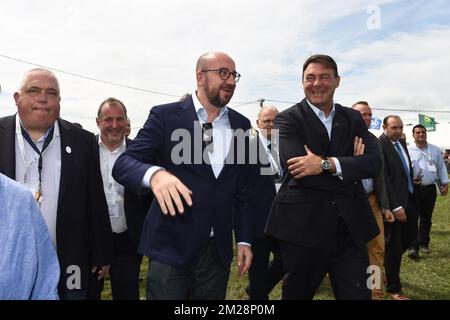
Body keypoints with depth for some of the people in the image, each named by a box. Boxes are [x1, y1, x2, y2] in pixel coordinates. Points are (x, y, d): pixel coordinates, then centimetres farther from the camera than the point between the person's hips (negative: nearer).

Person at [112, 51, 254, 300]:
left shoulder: (241, 125, 7)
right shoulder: (165, 116, -5)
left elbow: (242, 188, 10)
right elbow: (123, 164, -12)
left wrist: (244, 240, 7)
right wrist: (155, 174, -33)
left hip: (218, 249, 4)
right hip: (171, 246, -3)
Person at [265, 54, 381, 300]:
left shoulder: (353, 119, 10)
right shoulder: (288, 119, -3)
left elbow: (374, 162, -5)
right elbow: (298, 168, -19)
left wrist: (327, 163, -19)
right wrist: (349, 164, -10)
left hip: (350, 226, 4)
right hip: (302, 226, -3)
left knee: (358, 294, 9)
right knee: (298, 294, 14)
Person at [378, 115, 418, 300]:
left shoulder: (401, 142, 11)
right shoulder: (379, 145, -17)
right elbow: (384, 179, -20)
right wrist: (395, 206, -20)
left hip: (408, 198, 8)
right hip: (394, 202, -8)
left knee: (409, 236, 15)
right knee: (394, 244, 4)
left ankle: (389, 268, 40)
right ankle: (393, 288, 21)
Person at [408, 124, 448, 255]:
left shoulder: (435, 150, 10)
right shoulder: (408, 150, -2)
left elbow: (441, 167, 12)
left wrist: (445, 183, 9)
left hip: (430, 189, 4)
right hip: (414, 189, -4)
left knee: (426, 218, 13)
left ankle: (424, 243, 26)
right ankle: (413, 246, 0)